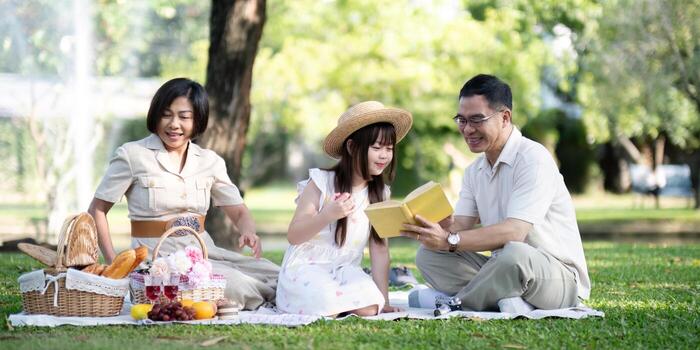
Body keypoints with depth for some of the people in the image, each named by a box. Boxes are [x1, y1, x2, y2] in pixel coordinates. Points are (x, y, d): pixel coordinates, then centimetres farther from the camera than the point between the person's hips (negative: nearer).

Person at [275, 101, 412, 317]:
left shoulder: (379, 194, 5)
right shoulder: (321, 183, -8)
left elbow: (380, 249, 4)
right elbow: (293, 236, -11)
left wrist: (383, 301, -3)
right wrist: (328, 214, -29)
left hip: (345, 270, 4)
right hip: (305, 267, -3)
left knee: (369, 308, -27)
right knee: (328, 308, -33)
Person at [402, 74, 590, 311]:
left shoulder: (533, 160, -15)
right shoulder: (474, 172, 13)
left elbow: (515, 232, -27)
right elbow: (461, 226, 2)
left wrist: (450, 241, -32)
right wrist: (431, 228, -22)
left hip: (560, 277, -8)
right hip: (503, 269, 8)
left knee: (514, 254, -39)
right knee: (427, 256, -5)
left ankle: (452, 304, -14)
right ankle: (507, 302, -19)